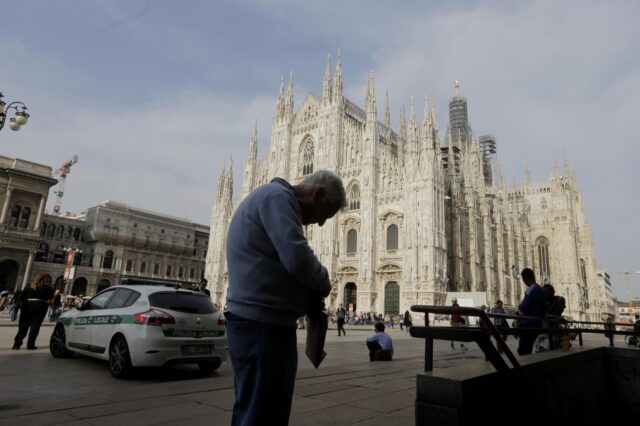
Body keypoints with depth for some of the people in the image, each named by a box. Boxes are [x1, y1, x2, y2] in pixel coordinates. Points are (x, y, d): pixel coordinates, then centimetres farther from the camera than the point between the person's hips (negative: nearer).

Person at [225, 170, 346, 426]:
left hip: (265, 323, 11)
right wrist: (323, 284, -3)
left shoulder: (278, 200, 21)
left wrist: (309, 297, 8)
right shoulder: (276, 196, -11)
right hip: (260, 325, -11)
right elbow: (297, 258, -23)